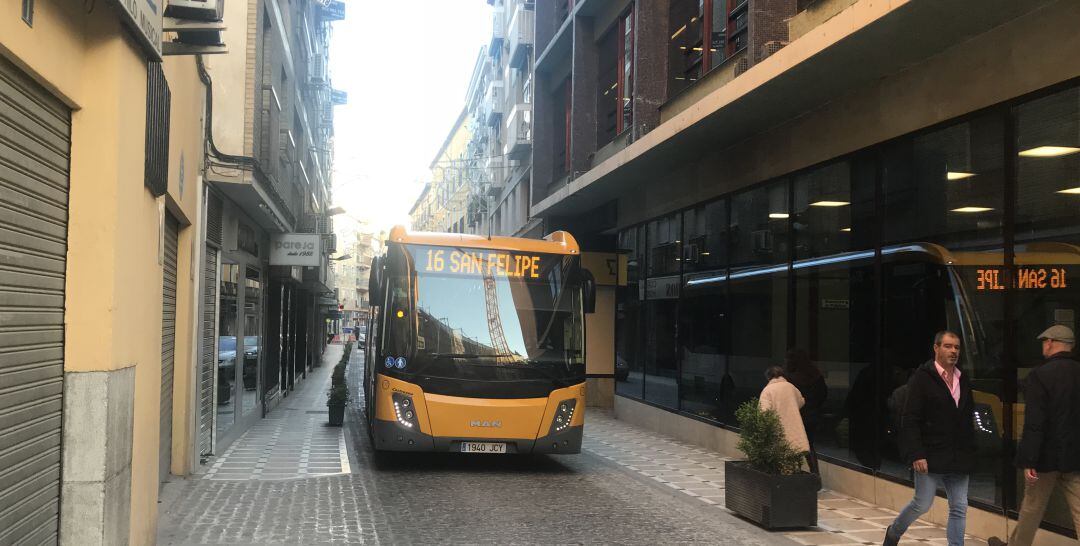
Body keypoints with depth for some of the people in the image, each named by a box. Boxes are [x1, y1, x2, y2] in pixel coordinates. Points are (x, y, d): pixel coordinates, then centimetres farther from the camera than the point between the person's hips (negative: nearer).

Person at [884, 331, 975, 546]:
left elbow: (968, 420, 16)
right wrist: (916, 455, -17)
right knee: (922, 504, 1)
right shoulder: (922, 377, -7)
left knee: (959, 509, 3)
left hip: (959, 459, 6)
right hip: (930, 457, -6)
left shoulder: (963, 380, 12)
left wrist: (970, 453, 11)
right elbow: (910, 421, -11)